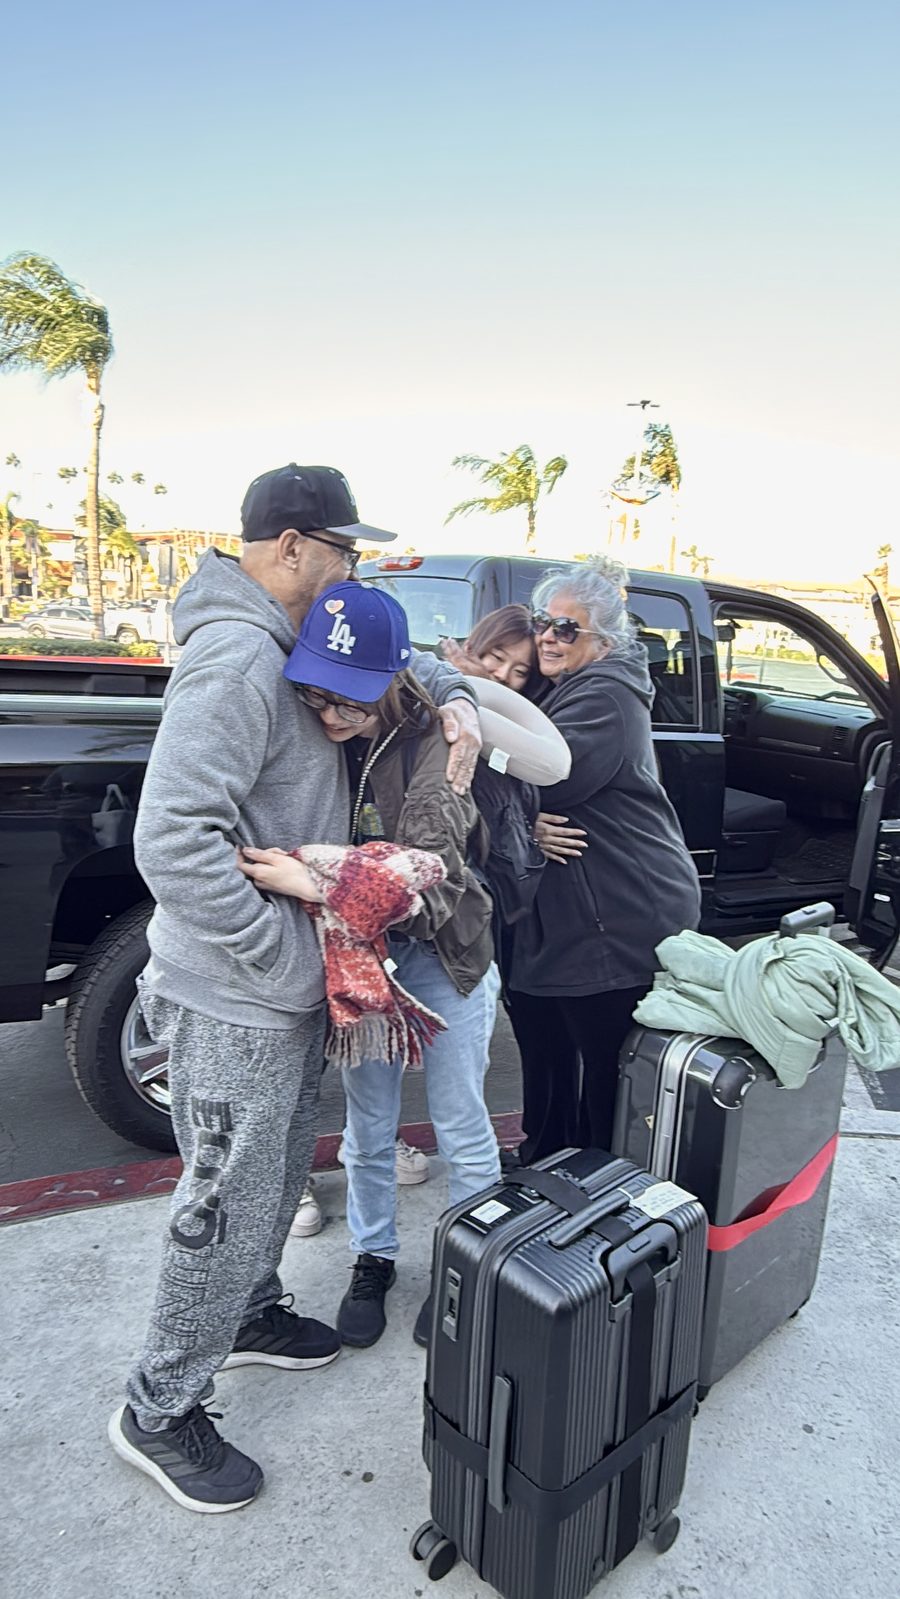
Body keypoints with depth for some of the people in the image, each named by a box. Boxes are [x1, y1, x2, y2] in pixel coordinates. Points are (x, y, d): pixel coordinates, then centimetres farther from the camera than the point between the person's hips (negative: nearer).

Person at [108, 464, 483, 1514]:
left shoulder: (293, 644, 7)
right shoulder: (234, 658, -24)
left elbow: (392, 661, 23)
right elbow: (173, 843, -31)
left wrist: (454, 699, 2)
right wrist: (288, 959, -25)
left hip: (288, 991, 10)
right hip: (235, 1004, -10)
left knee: (281, 1172, 26)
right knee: (228, 1206, 7)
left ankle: (249, 1316, 50)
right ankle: (159, 1412, 31)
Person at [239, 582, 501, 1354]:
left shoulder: (433, 743, -27)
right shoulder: (316, 737, -12)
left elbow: (425, 886, -31)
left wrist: (315, 884, -42)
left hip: (440, 952, -4)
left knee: (461, 1127, 13)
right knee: (367, 1125, 18)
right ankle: (373, 1259, 41)